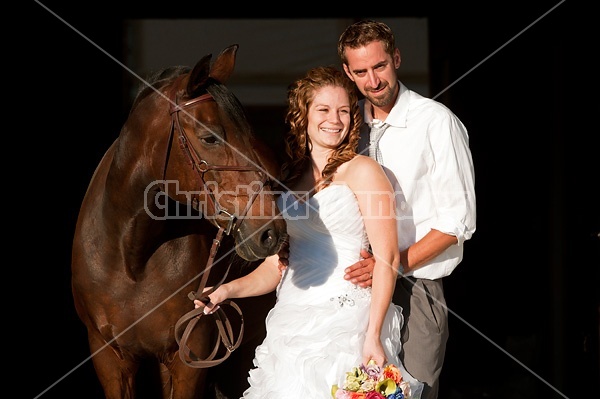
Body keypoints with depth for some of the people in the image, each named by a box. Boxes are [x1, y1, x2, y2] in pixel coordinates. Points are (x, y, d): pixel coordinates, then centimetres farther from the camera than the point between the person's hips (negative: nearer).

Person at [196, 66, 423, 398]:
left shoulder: (362, 172, -3)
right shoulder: (287, 177, 14)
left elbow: (387, 259, -9)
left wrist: (373, 336, -16)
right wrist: (229, 290, -1)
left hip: (346, 324, -5)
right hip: (291, 328, 5)